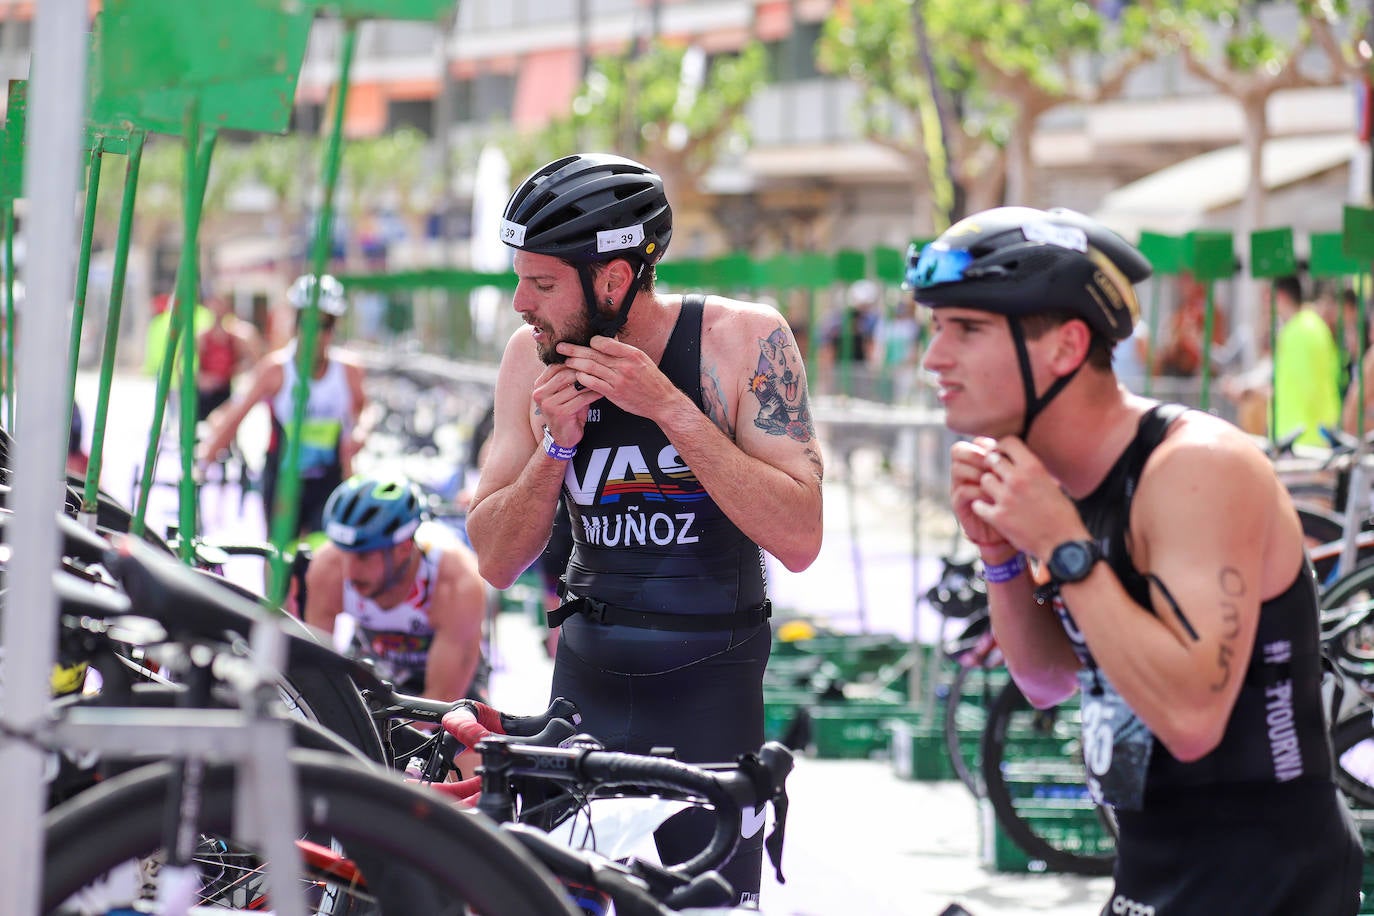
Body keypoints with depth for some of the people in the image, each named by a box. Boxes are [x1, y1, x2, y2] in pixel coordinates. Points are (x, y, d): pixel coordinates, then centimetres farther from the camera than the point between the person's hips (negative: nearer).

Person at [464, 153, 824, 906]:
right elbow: (496, 561, 2)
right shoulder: (534, 359, -1)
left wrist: (670, 409, -22)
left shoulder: (744, 341, -10)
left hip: (710, 699, -3)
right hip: (587, 683, 3)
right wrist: (555, 447, -14)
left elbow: (799, 539, -18)